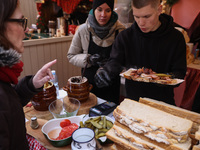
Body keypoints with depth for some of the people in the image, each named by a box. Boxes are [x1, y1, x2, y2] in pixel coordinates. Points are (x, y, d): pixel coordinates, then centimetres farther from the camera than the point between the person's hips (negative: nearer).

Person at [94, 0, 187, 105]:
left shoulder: (175, 37, -4)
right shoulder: (125, 36, -3)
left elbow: (179, 73, -3)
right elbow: (114, 61, -5)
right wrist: (105, 71, -28)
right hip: (133, 100, 1)